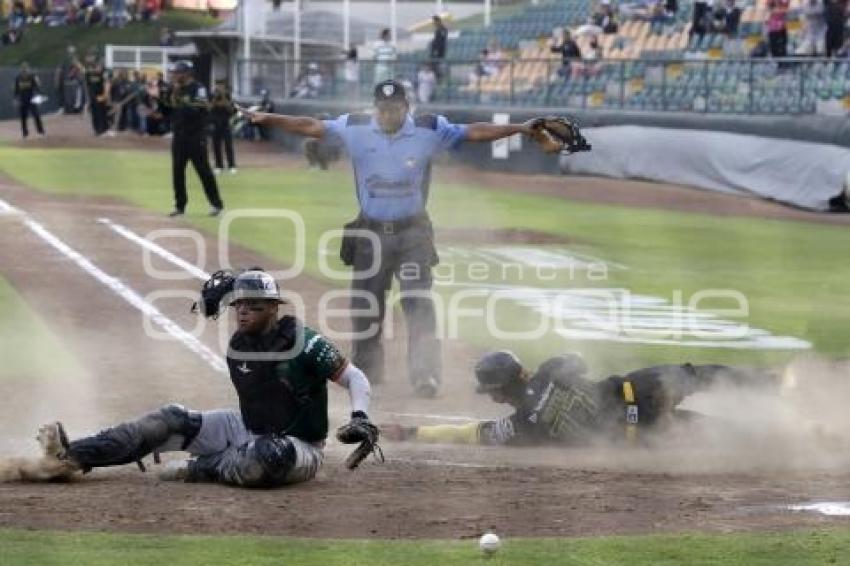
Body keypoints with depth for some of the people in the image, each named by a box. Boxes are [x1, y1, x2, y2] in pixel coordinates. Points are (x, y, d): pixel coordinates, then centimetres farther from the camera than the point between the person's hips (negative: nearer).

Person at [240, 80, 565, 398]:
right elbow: (311, 127, -3)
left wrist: (520, 128, -19)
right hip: (370, 233, 2)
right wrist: (267, 119, -10)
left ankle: (425, 375, -11)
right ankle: (365, 374, 23)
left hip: (413, 233, -2)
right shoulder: (355, 129, -4)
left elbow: (474, 133, -10)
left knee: (419, 306, -12)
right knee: (365, 308, 9)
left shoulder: (429, 131, -7)